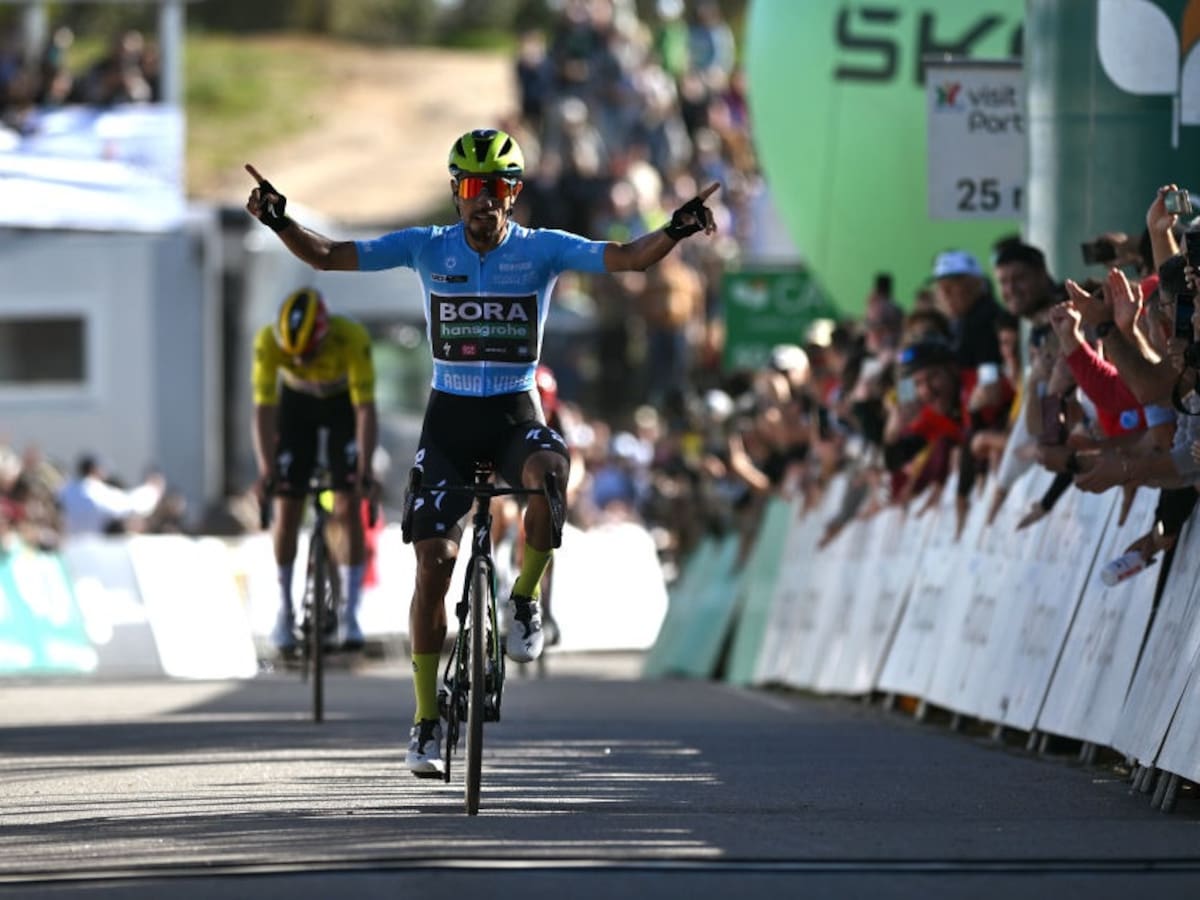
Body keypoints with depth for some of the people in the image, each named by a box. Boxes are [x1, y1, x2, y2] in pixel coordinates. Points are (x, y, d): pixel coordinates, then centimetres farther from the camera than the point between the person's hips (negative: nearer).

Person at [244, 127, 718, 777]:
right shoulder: (428, 248, -2)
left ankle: (524, 600, -11)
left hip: (515, 413, -1)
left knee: (550, 472, -36)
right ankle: (426, 718, 3)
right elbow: (326, 256, -5)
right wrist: (280, 222, -23)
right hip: (448, 415, 1)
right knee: (433, 560, -8)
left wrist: (675, 232, -34)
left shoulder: (542, 249, -4)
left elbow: (628, 258, -15)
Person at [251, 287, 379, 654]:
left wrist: (365, 471, -44)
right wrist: (265, 472, -40)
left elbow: (365, 409, -36)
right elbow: (264, 410, -32)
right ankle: (285, 611, 11)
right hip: (297, 403, 1)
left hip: (343, 402, -1)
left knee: (348, 508, -12)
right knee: (286, 511, -4)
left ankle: (349, 614, -7)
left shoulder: (352, 338, -37)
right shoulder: (268, 341, -34)